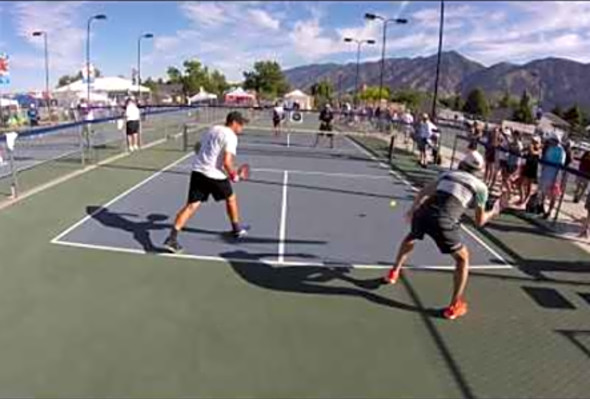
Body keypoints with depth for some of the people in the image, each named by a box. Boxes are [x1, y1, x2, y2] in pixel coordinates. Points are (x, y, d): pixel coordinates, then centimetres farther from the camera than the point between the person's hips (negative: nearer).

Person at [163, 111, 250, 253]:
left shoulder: (212, 129, 17)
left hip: (197, 170, 6)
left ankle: (172, 238, -8)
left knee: (191, 205, 2)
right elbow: (227, 162, -19)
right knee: (231, 198, 19)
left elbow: (199, 149, 25)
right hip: (215, 174, -6)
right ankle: (237, 229, 36)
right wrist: (234, 175, -3)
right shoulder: (230, 136, -9)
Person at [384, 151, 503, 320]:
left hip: (423, 213, 4)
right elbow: (480, 221, 19)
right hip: (443, 222, -4)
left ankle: (394, 273, 48)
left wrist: (412, 209, 43)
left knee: (411, 238, 38)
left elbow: (424, 192, 28)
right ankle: (455, 306, 18)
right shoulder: (480, 186, 14)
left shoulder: (448, 174, 23)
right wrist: (494, 211, 39)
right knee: (462, 258, 18)